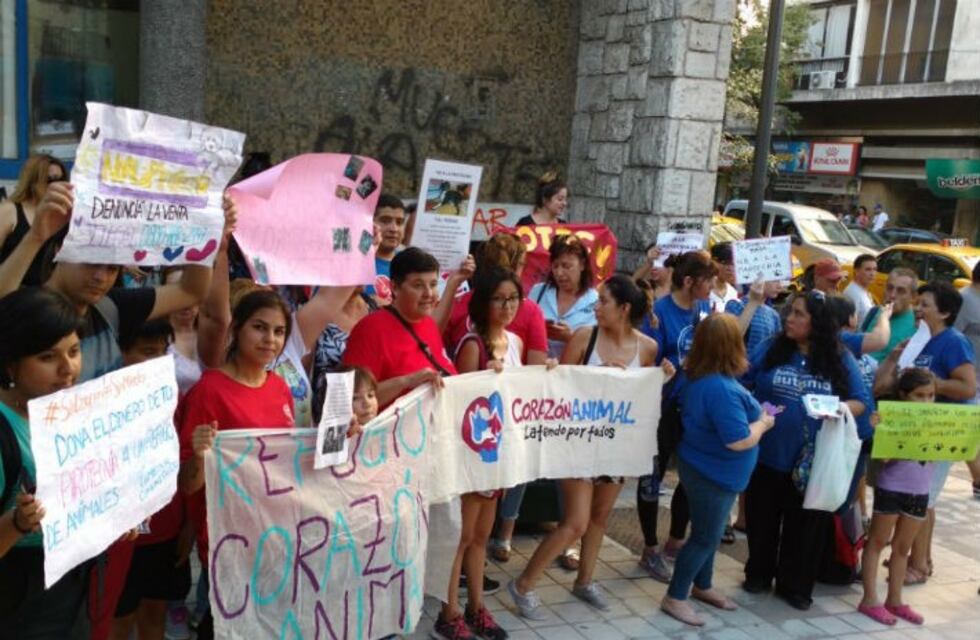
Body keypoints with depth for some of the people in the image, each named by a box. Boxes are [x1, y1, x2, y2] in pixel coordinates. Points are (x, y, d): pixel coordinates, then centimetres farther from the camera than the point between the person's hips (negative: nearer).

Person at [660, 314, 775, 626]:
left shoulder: (700, 378, 0)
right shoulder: (722, 388, -31)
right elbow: (739, 440, -30)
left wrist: (755, 415, 5)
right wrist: (763, 423, -13)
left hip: (707, 468, 10)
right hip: (712, 473, -10)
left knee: (709, 532, 23)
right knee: (705, 537, 5)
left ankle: (702, 587, 40)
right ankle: (674, 597, 17)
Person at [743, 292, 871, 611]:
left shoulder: (841, 360, -3)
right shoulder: (769, 350, -4)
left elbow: (862, 401, -1)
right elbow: (740, 387, 0)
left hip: (814, 461, 0)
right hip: (767, 455, 0)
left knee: (806, 524, 11)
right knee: (762, 520, 13)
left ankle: (794, 585, 28)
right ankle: (758, 574, 34)